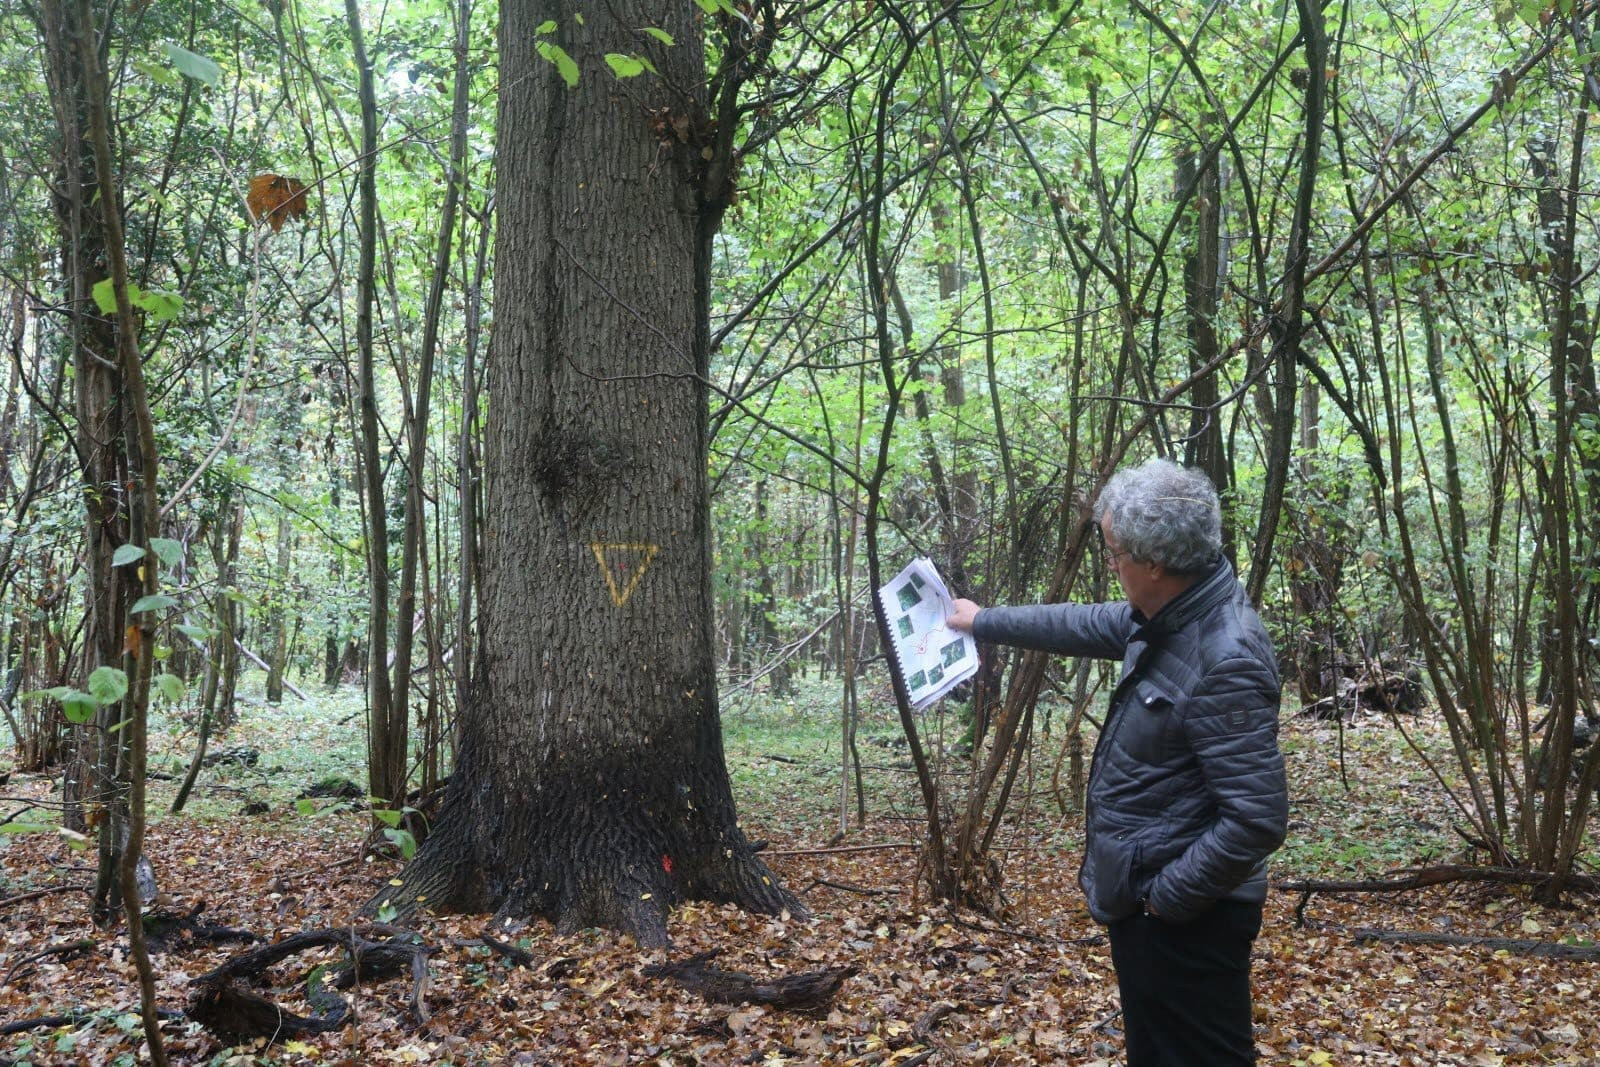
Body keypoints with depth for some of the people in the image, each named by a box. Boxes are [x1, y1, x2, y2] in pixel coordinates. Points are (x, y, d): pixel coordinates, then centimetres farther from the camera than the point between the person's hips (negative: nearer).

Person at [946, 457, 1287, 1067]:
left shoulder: (1226, 662, -28)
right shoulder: (1169, 617, 2)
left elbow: (1258, 819, -30)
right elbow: (1082, 626, 21)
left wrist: (1167, 897, -20)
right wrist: (983, 621, 30)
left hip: (1183, 920, -10)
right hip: (1142, 901, 10)